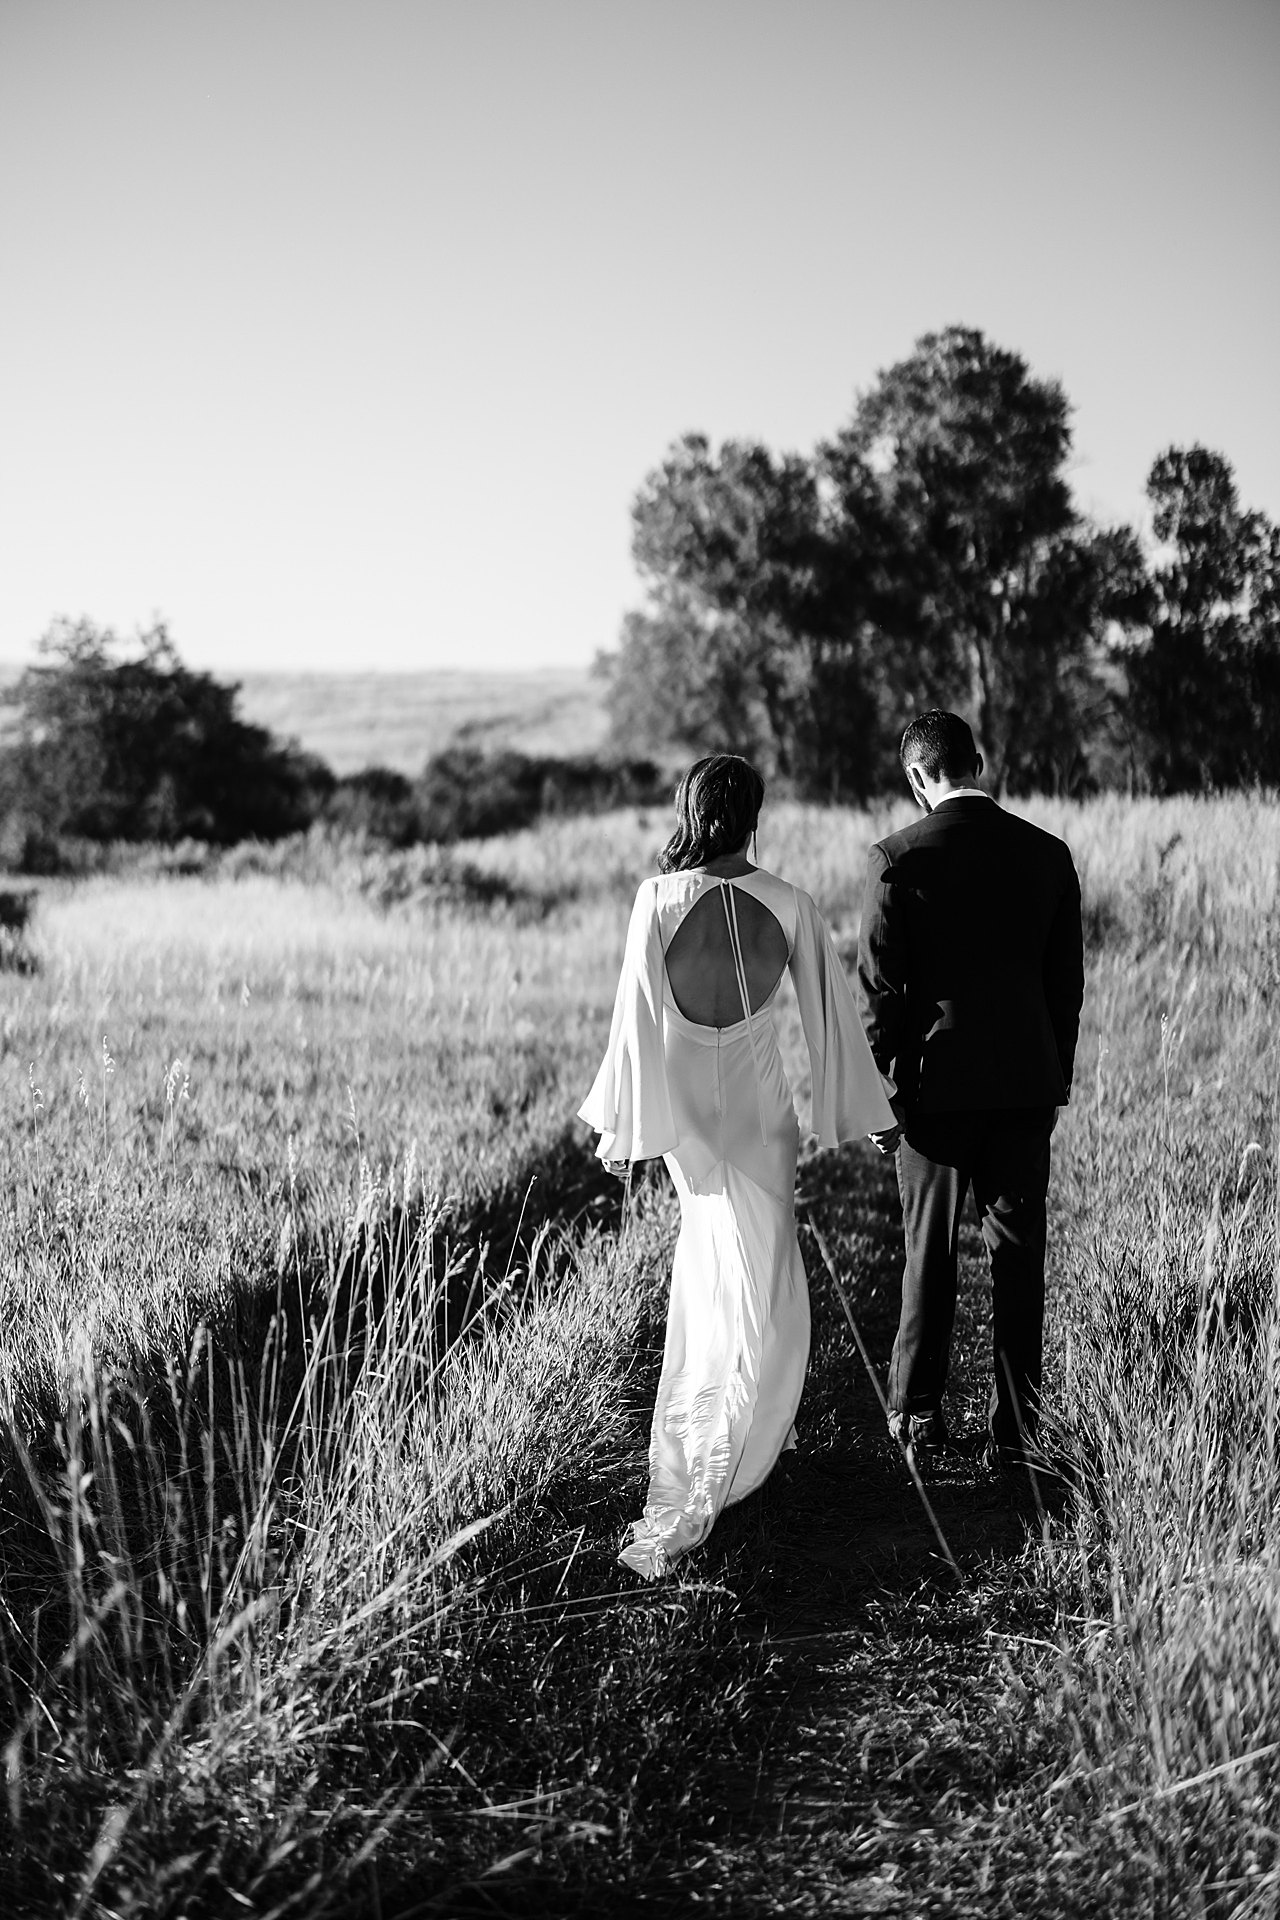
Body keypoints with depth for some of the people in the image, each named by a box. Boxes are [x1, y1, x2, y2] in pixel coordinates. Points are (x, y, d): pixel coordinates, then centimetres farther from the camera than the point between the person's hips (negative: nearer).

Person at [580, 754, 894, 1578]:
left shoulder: (658, 899, -11)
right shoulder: (788, 903, -10)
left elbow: (638, 1015, -9)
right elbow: (829, 1007, -3)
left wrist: (621, 1125, -1)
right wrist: (849, 1110, 10)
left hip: (683, 1108, 2)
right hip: (760, 1107, -2)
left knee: (711, 1258, 25)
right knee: (763, 1300, 6)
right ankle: (689, 1499, 5)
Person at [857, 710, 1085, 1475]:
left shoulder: (897, 859, -9)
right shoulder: (1047, 853, 1)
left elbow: (879, 988, -8)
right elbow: (1067, 980, 6)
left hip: (934, 1083, -2)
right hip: (1027, 1084, 2)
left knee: (931, 1257, 10)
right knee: (1020, 1260, 8)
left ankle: (919, 1420, 19)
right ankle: (1017, 1432, 12)